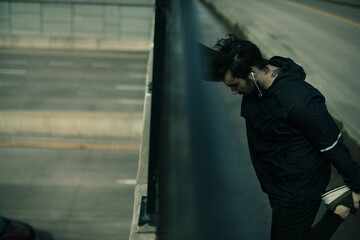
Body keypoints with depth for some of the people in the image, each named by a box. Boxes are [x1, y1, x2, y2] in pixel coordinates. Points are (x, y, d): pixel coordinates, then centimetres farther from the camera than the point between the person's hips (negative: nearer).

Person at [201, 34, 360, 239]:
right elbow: (206, 58, -4)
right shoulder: (256, 82, -11)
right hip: (276, 184, 8)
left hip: (298, 191, -8)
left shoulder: (300, 104, -34)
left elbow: (334, 147, -22)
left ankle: (342, 210, 10)